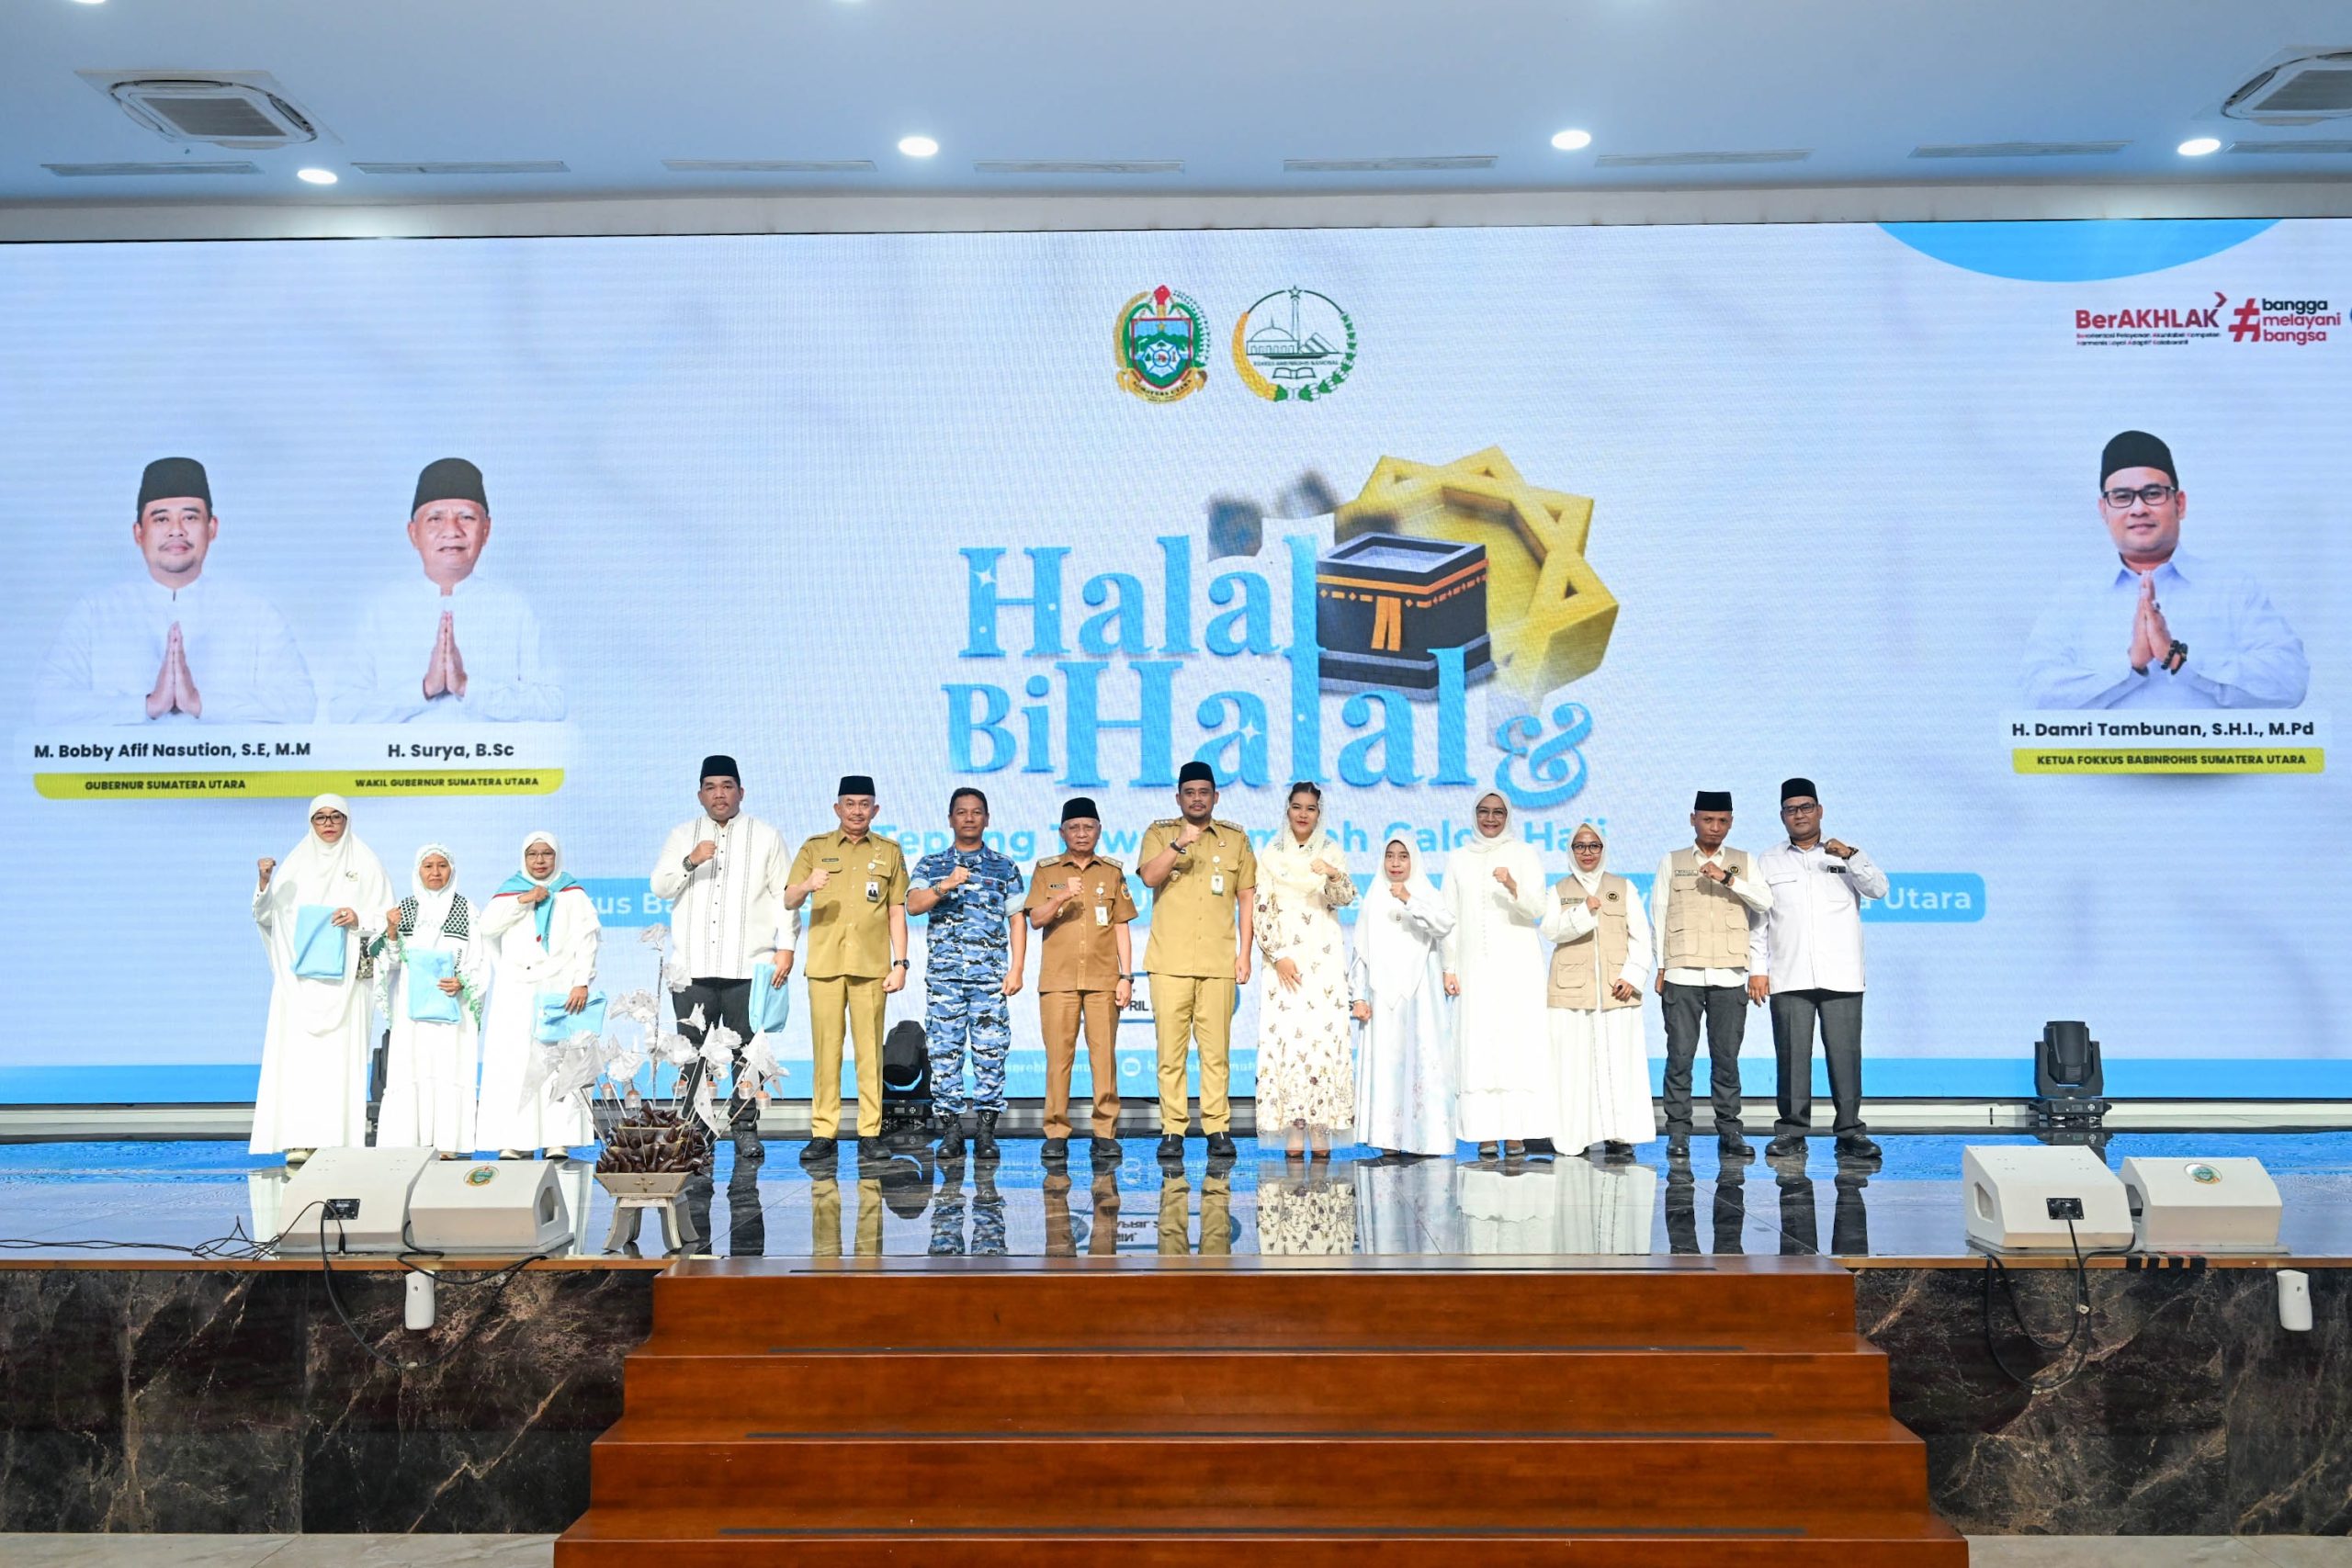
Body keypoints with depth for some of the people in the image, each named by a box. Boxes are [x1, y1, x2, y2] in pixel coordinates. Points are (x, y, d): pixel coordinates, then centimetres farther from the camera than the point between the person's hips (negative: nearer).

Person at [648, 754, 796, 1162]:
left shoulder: (766, 837, 10)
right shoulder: (682, 836, 15)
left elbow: (783, 894, 6)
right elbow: (660, 887, 8)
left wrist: (786, 946, -3)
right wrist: (689, 862, -11)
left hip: (748, 965, -1)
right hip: (693, 965, 1)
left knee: (747, 1051, -1)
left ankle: (746, 1131, 4)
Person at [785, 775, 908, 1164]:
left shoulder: (889, 853, 12)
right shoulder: (815, 849, 10)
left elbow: (897, 912, 11)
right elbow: (788, 902, 2)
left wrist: (900, 963, 1)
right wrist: (806, 886, -21)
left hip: (871, 965, 0)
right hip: (825, 964, 0)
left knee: (870, 1050, -2)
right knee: (825, 1049, -2)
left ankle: (870, 1134, 1)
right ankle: (823, 1134, 2)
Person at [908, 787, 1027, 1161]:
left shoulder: (1005, 868, 12)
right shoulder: (931, 865, 13)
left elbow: (1017, 920, 9)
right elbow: (913, 905, -1)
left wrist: (1016, 969, -1)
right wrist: (944, 887, -19)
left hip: (990, 975, 0)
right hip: (943, 974, 1)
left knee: (990, 1052, -4)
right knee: (944, 1052, -1)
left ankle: (986, 1132, 1)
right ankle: (950, 1130, 5)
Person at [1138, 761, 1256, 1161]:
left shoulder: (1236, 838, 13)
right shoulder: (1159, 833, 9)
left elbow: (1247, 898, 13)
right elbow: (1149, 877, -8)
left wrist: (1245, 953, 6)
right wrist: (1179, 844, -22)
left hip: (1219, 962, 1)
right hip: (1169, 961, -1)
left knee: (1217, 1050, -2)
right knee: (1171, 1049, -3)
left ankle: (1218, 1128, 3)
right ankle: (1172, 1131, 2)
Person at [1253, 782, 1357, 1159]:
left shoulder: (1332, 852, 9)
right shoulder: (1271, 855, 9)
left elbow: (1345, 899, -4)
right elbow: (1261, 909, 4)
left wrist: (1334, 875, -26)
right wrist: (1277, 955, -7)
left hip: (1324, 957, 0)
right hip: (1284, 956, 0)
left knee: (1324, 1034, -7)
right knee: (1285, 1035, -7)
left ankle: (1320, 1129, -3)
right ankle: (1294, 1129, -3)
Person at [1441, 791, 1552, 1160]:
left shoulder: (1523, 854, 8)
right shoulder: (1459, 859, 13)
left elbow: (1536, 909, -2)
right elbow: (1450, 916, 12)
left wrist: (1513, 887, -21)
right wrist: (1449, 967, 5)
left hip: (1518, 964, -1)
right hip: (1475, 966, 2)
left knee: (1518, 1042, -9)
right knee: (1478, 1044, -6)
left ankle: (1516, 1132, -7)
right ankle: (1486, 1133, -5)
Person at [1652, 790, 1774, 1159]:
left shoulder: (1743, 862, 13)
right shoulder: (1672, 862, 11)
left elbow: (1765, 901, -1)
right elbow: (1658, 916, 9)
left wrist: (1728, 879, -14)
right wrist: (1660, 968, 3)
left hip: (1729, 976, 1)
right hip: (1682, 975, -1)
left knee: (1726, 1057, 1)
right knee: (1680, 1056, -3)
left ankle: (1729, 1132, 7)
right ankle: (1678, 1132, 1)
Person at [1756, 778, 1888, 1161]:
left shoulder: (1846, 855, 15)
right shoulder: (1769, 861, 14)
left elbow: (1879, 889, 1)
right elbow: (1756, 919, 10)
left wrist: (1850, 856, -13)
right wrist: (1757, 968, 2)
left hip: (1841, 976, 0)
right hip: (1789, 978, 0)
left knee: (1845, 1053, -4)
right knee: (1792, 1054, -2)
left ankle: (1850, 1132, 1)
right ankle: (1792, 1131, 4)